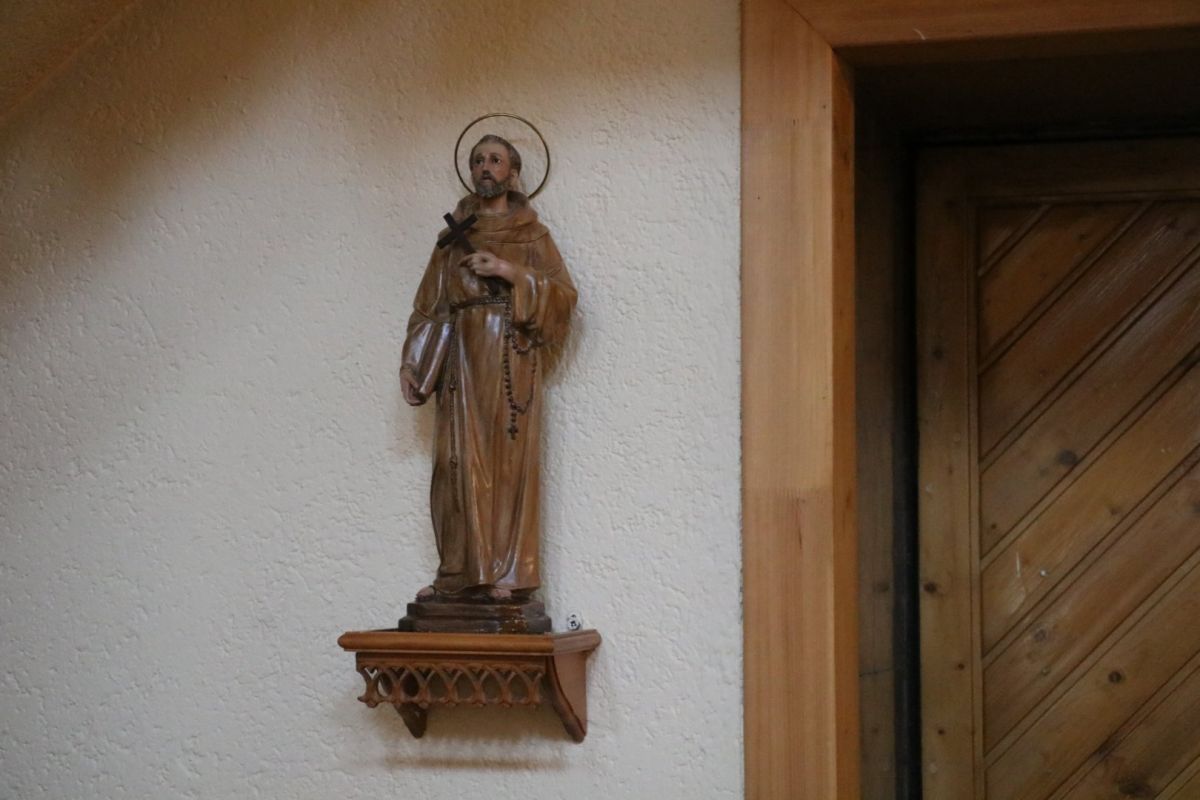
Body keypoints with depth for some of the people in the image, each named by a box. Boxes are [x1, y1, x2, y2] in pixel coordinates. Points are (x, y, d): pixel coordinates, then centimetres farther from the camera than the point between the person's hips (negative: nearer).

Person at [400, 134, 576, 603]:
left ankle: (507, 576, -8)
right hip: (461, 358, 3)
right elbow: (428, 306, 14)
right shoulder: (453, 236, 17)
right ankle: (463, 574, -2)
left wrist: (510, 271, -13)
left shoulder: (532, 235, 9)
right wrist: (411, 362, 3)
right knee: (459, 463, -4)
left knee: (509, 460, -8)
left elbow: (564, 295, -2)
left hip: (511, 358, -3)